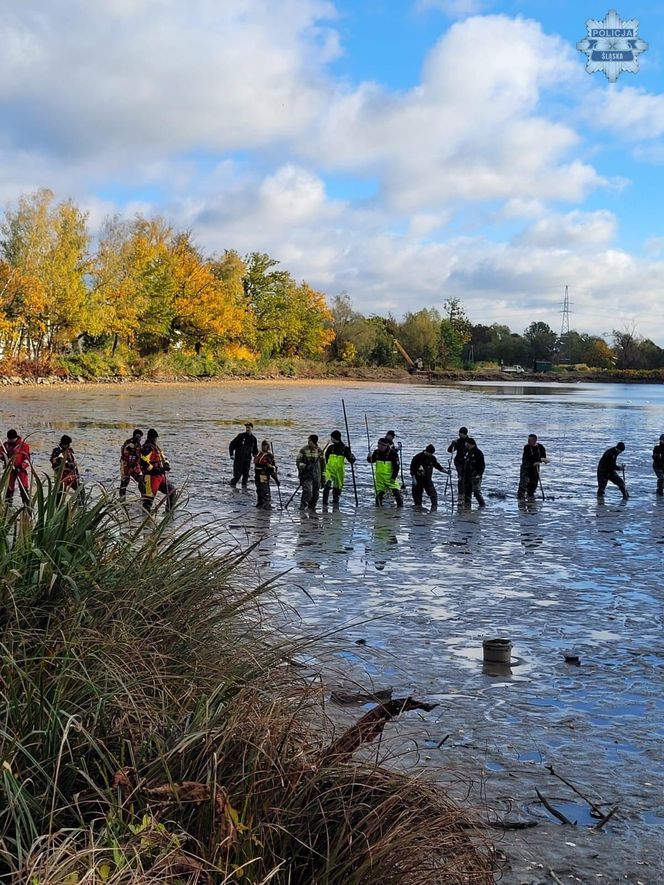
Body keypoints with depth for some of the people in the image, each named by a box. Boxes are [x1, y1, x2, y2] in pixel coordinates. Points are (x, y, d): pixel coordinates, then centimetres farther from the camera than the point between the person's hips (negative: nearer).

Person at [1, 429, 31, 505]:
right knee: (9, 488, 8)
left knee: (24, 488, -7)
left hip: (21, 469, -3)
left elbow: (27, 458, -7)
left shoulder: (23, 445, -5)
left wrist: (21, 467, -18)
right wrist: (4, 457, -15)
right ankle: (8, 504, 17)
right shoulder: (5, 444, 6)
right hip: (9, 469, 3)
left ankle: (27, 504, -5)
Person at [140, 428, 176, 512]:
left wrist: (166, 465, 4)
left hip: (160, 476, 10)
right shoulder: (148, 448, -13)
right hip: (151, 477, -10)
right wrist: (154, 470, -22)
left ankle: (169, 511, 26)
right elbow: (143, 462, -25)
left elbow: (163, 458, 25)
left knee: (171, 490, 16)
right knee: (149, 496, -11)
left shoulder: (156, 447, 17)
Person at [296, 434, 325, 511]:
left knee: (315, 492, 8)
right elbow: (298, 462, -2)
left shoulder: (319, 451, 5)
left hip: (316, 475, 3)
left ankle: (312, 507, 25)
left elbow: (323, 464, 13)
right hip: (305, 474, -3)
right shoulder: (303, 450, -3)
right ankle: (303, 505, -12)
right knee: (307, 490, -22)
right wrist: (304, 466, -22)